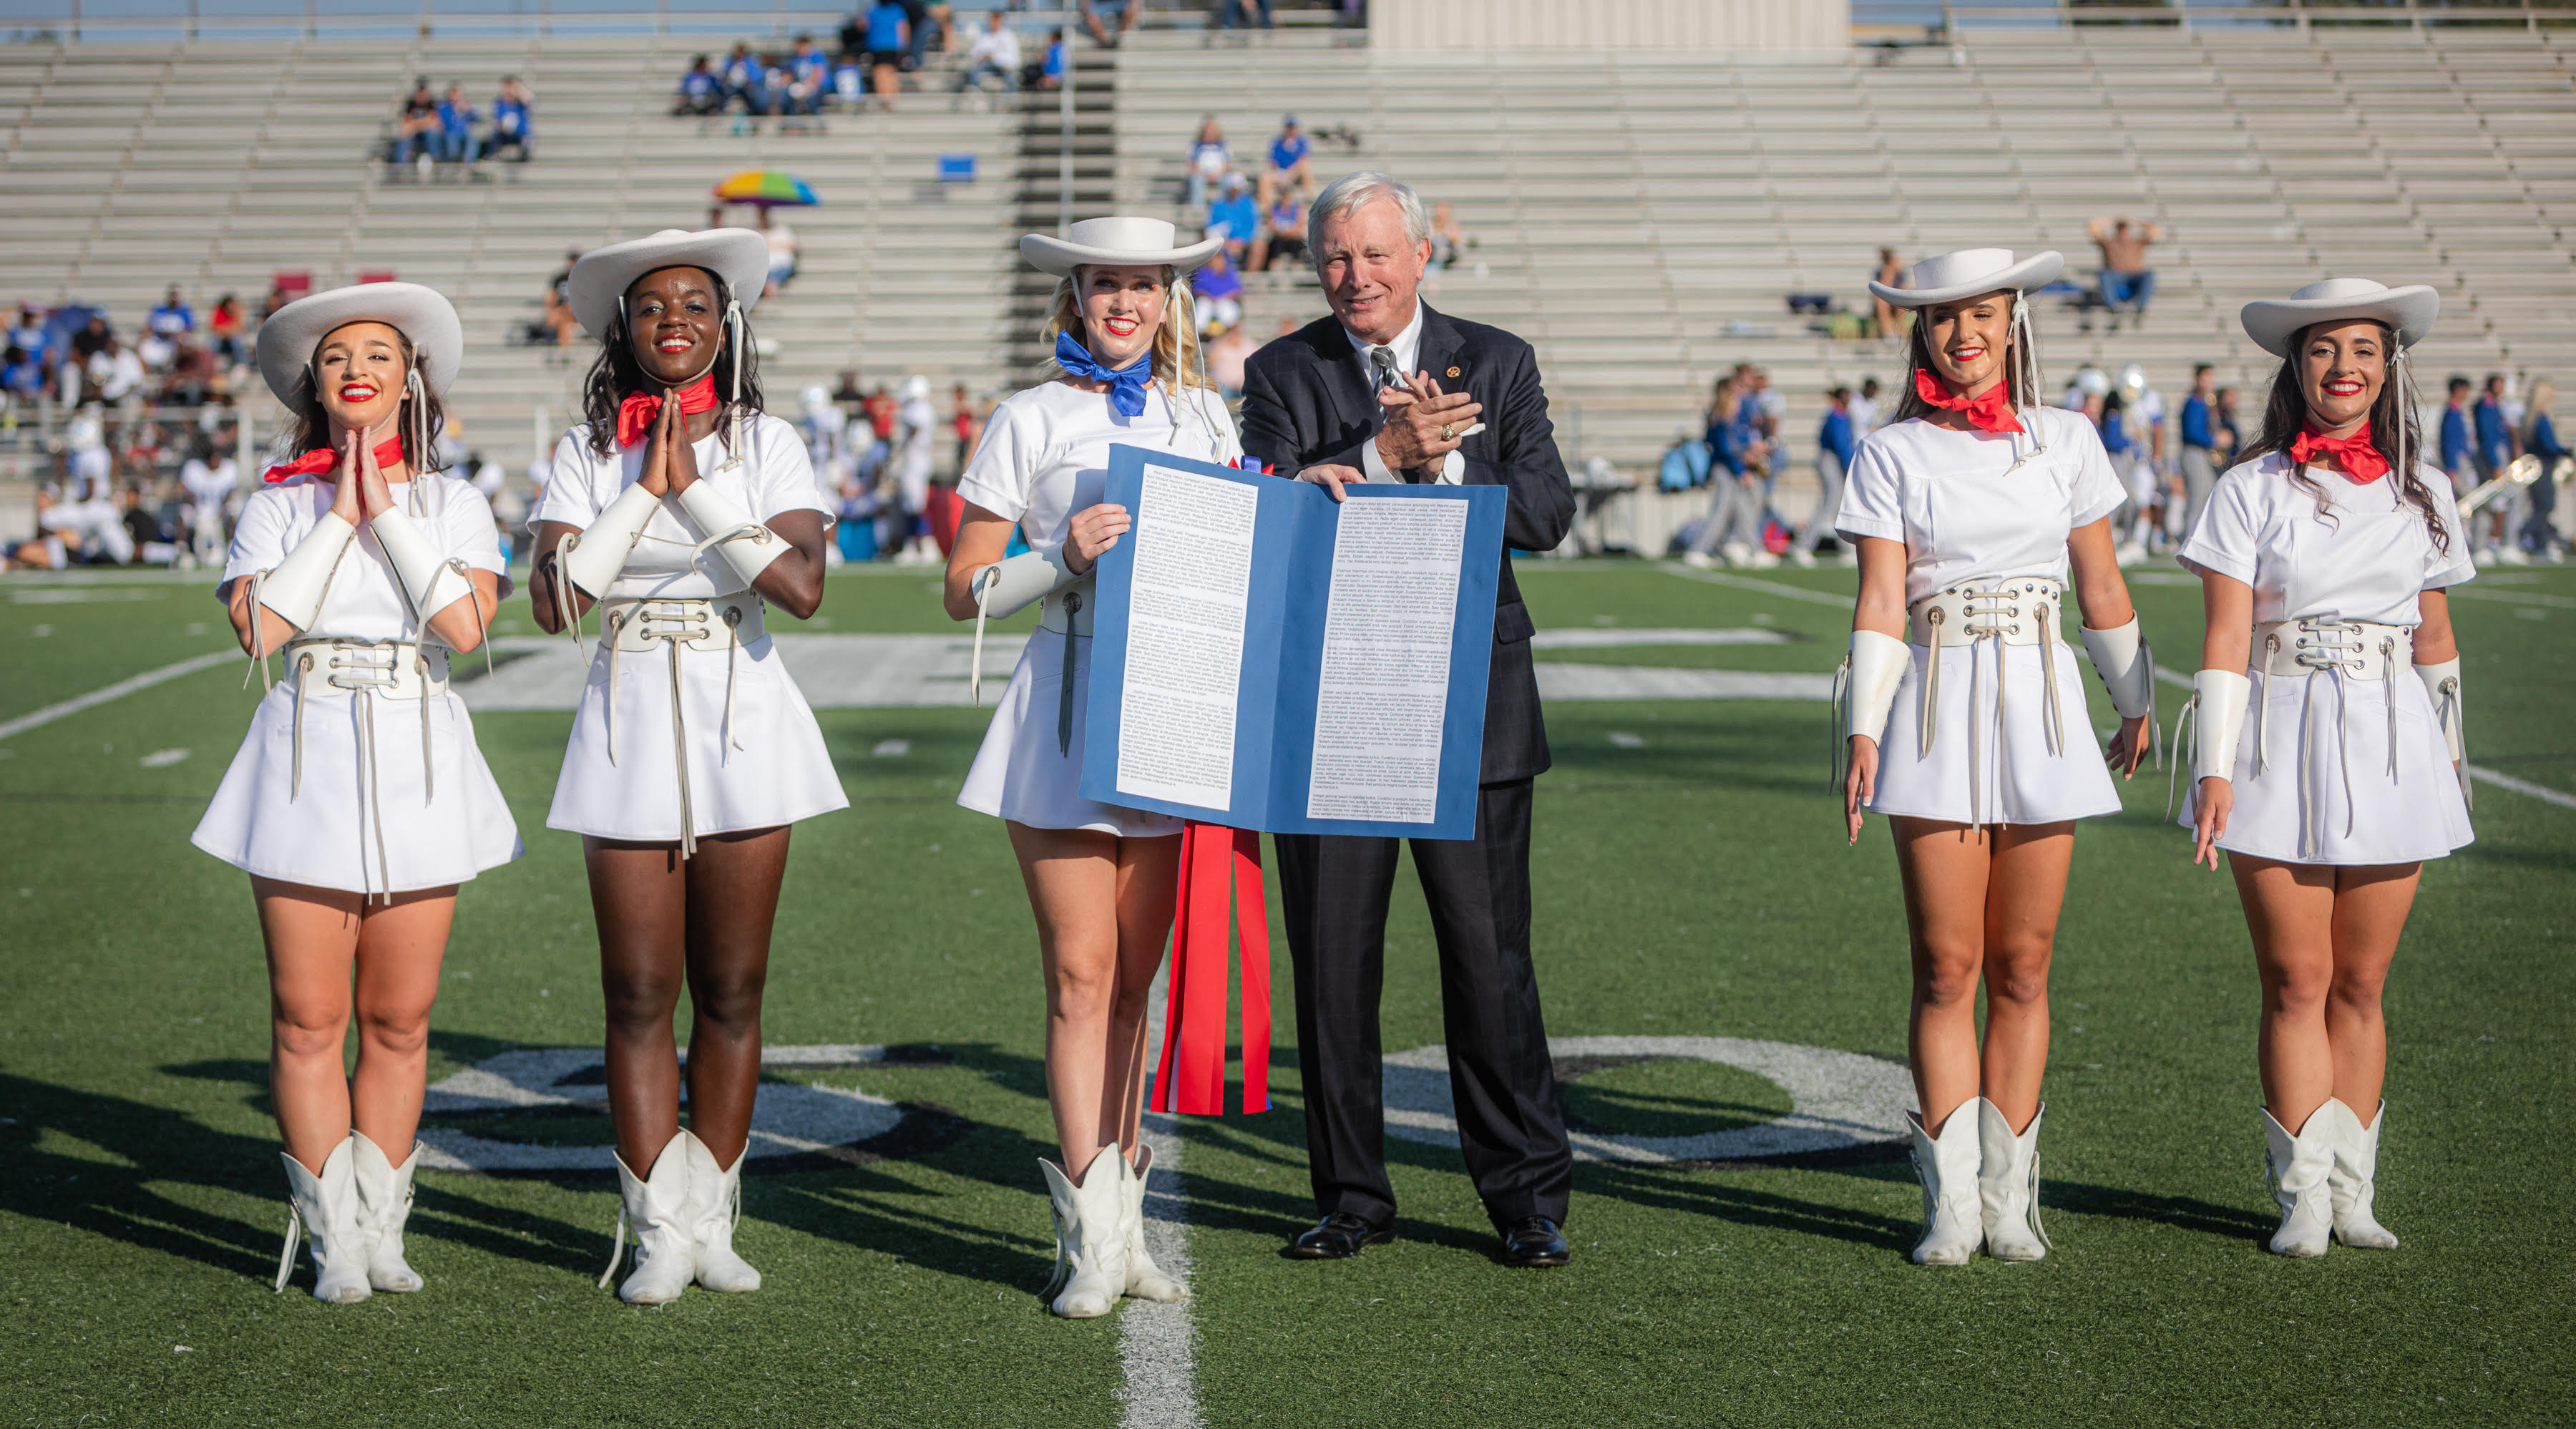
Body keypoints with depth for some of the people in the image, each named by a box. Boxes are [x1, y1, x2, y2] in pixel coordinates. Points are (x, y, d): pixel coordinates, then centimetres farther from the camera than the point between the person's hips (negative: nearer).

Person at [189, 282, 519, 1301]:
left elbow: (467, 622, -9)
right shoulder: (278, 504, 6)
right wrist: (338, 517, -7)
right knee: (308, 1019, -1)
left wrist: (387, 513, -8)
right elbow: (259, 627, -9)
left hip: (418, 763, 1)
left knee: (398, 1019, 4)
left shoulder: (452, 503, 7)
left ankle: (381, 1228, 15)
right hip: (308, 759, 0)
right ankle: (332, 1238, 8)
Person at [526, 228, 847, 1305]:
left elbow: (802, 587, -13)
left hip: (743, 721, 0)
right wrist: (644, 493, -11)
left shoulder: (769, 443, 2)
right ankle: (658, 1230, 8)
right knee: (640, 990, 0)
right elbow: (551, 601, -8)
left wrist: (695, 490, -13)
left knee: (731, 988, 6)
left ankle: (712, 1217, 18)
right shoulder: (587, 453, 4)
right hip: (631, 721, 0)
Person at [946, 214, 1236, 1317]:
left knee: (1132, 982, 8)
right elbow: (966, 592, 2)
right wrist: (1066, 558, -13)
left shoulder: (1204, 417, 15)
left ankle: (1118, 1226, 15)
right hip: (1069, 705, -3)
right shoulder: (1033, 419, 4)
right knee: (1081, 974, -7)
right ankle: (1093, 1239, -4)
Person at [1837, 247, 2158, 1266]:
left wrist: (2138, 706, 20)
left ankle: (2009, 1198, 11)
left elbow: (2101, 588, 15)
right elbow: (1881, 604, -4)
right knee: (1946, 968, -3)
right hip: (1936, 715, -2)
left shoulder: (2066, 442, 8)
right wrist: (1864, 730, -14)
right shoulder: (1891, 454, 2)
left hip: (2039, 706, 2)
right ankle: (1952, 1206, 2)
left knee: (2022, 969, 4)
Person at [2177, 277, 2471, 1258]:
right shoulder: (2253, 489, -1)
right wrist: (2215, 767, -11)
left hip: (2391, 748, 3)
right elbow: (2226, 638, -5)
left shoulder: (2421, 493, 10)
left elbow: (2434, 637, 16)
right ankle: (2303, 1196, 5)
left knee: (2362, 985, 6)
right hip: (2283, 746, -3)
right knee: (2296, 982, -2)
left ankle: (2351, 1193, 13)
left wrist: (2450, 759, 19)